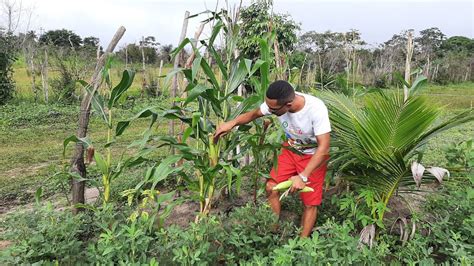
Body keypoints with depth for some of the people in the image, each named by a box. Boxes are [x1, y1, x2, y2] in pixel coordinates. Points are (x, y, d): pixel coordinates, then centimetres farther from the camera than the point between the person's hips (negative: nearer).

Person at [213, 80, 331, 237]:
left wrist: (302, 176, -41)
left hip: (313, 155, -4)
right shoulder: (275, 103, -22)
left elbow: (324, 148, -34)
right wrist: (232, 123, -18)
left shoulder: (316, 109, -36)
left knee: (310, 203, -1)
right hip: (290, 150, 5)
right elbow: (254, 114, -2)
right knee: (271, 187, 0)